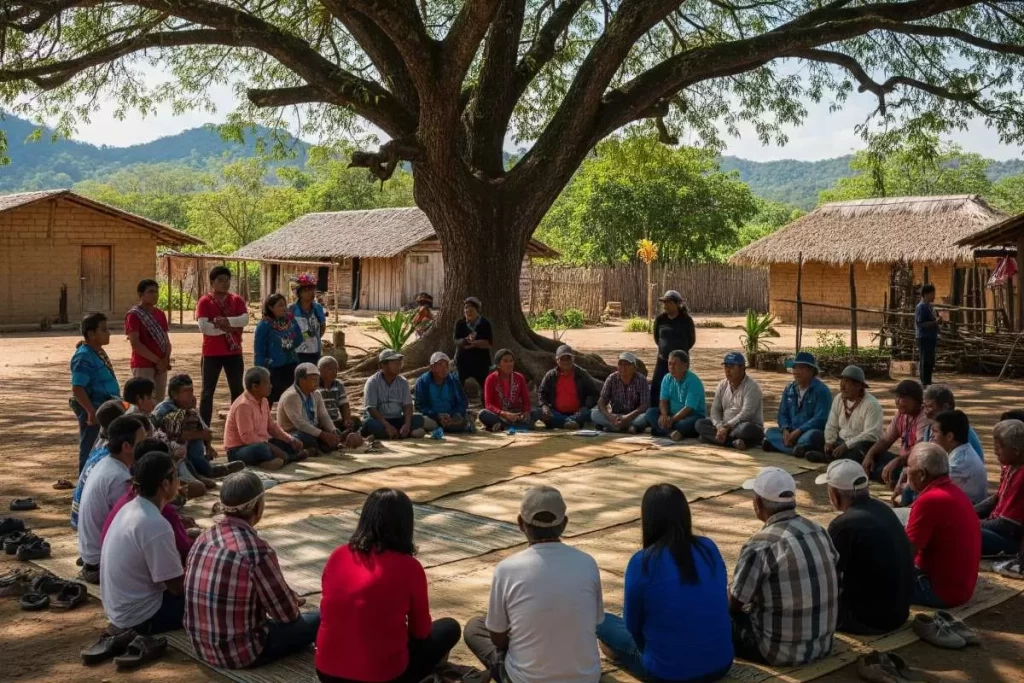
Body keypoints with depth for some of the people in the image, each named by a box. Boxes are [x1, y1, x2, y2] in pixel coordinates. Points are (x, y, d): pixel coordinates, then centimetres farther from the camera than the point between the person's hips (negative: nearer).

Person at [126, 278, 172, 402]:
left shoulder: (160, 314, 14)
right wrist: (157, 360, -15)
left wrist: (165, 359, -5)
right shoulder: (134, 315, -7)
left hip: (161, 366, 7)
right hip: (143, 366, -7)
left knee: (159, 402, 8)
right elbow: (135, 344, -14)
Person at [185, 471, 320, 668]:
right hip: (240, 653, -7)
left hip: (200, 646, 8)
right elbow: (286, 613, -14)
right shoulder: (256, 550, -23)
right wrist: (294, 601, 12)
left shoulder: (204, 538, -2)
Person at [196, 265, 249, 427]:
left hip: (234, 352, 4)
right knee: (208, 391, 0)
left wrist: (226, 321, -22)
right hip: (212, 353, -4)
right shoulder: (204, 301, -4)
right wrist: (226, 328, -14)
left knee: (237, 390, 11)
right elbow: (203, 327, -15)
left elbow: (245, 319, -10)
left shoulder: (237, 300, 7)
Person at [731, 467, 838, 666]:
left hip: (781, 651, -6)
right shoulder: (819, 531, 0)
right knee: (752, 606, 27)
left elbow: (734, 604, -11)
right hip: (823, 644, 7)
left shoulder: (760, 545, -20)